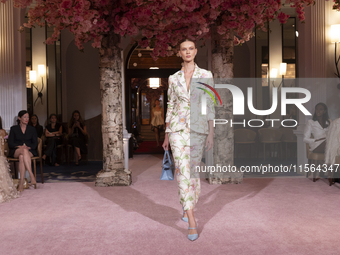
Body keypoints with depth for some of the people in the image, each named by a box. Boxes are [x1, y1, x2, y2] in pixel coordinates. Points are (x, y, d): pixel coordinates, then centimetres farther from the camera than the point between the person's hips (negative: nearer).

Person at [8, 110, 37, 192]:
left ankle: (21, 183, -45)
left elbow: (35, 144, 9)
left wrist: (28, 147, -13)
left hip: (30, 151, 1)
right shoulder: (14, 128, 13)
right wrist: (21, 147, -15)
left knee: (22, 157, -37)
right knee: (24, 151, -39)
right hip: (15, 151, -1)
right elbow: (10, 143, 4)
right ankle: (32, 177, -50)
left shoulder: (32, 129, 16)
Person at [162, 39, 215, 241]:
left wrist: (211, 133, -5)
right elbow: (170, 106, 11)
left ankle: (188, 209, 31)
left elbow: (210, 105, 0)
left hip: (198, 128, 0)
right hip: (178, 128, 1)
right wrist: (167, 134, 11)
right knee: (183, 171, -10)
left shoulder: (206, 75, 2)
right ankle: (192, 221, -9)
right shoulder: (173, 78, 8)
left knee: (194, 171, 9)